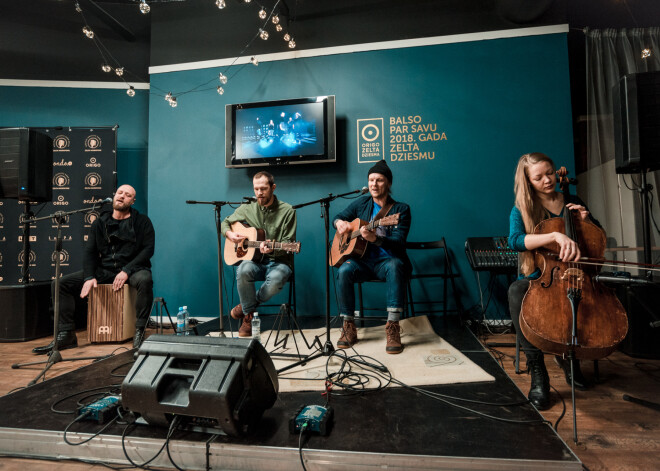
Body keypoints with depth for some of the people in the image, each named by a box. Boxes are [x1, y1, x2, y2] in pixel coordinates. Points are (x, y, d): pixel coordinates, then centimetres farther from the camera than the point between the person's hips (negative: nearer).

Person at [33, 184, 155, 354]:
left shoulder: (142, 221, 2)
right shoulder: (100, 222, 13)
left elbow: (148, 249, -7)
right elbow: (90, 252, 8)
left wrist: (127, 271, -18)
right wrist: (89, 277, -9)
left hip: (131, 269, -4)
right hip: (103, 270, 5)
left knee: (144, 279, -39)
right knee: (61, 283, -8)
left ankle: (139, 332, -29)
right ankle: (66, 335, -4)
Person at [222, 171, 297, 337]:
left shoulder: (287, 211, -3)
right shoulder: (247, 208, 7)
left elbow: (288, 243, -6)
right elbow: (225, 223, 20)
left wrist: (272, 248, -27)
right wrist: (230, 234, -4)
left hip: (278, 262, -2)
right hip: (254, 260, 2)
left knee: (275, 280, -36)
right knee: (243, 271, -33)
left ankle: (247, 305, -3)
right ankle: (248, 316, -10)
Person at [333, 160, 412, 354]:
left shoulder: (401, 209, -1)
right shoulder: (361, 203, 10)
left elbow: (399, 243, -14)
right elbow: (339, 217, 23)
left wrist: (375, 238, -33)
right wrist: (339, 223, -3)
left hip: (387, 260, -2)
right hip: (363, 260, 3)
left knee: (395, 266, -37)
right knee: (344, 270, -29)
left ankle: (393, 327, -33)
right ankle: (348, 328, -16)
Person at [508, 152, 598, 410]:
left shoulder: (573, 202, 12)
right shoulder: (521, 210, 1)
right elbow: (515, 240, -21)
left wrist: (586, 220, 0)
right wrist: (556, 235, -35)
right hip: (537, 277, -3)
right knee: (516, 292, -36)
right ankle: (538, 373, -31)